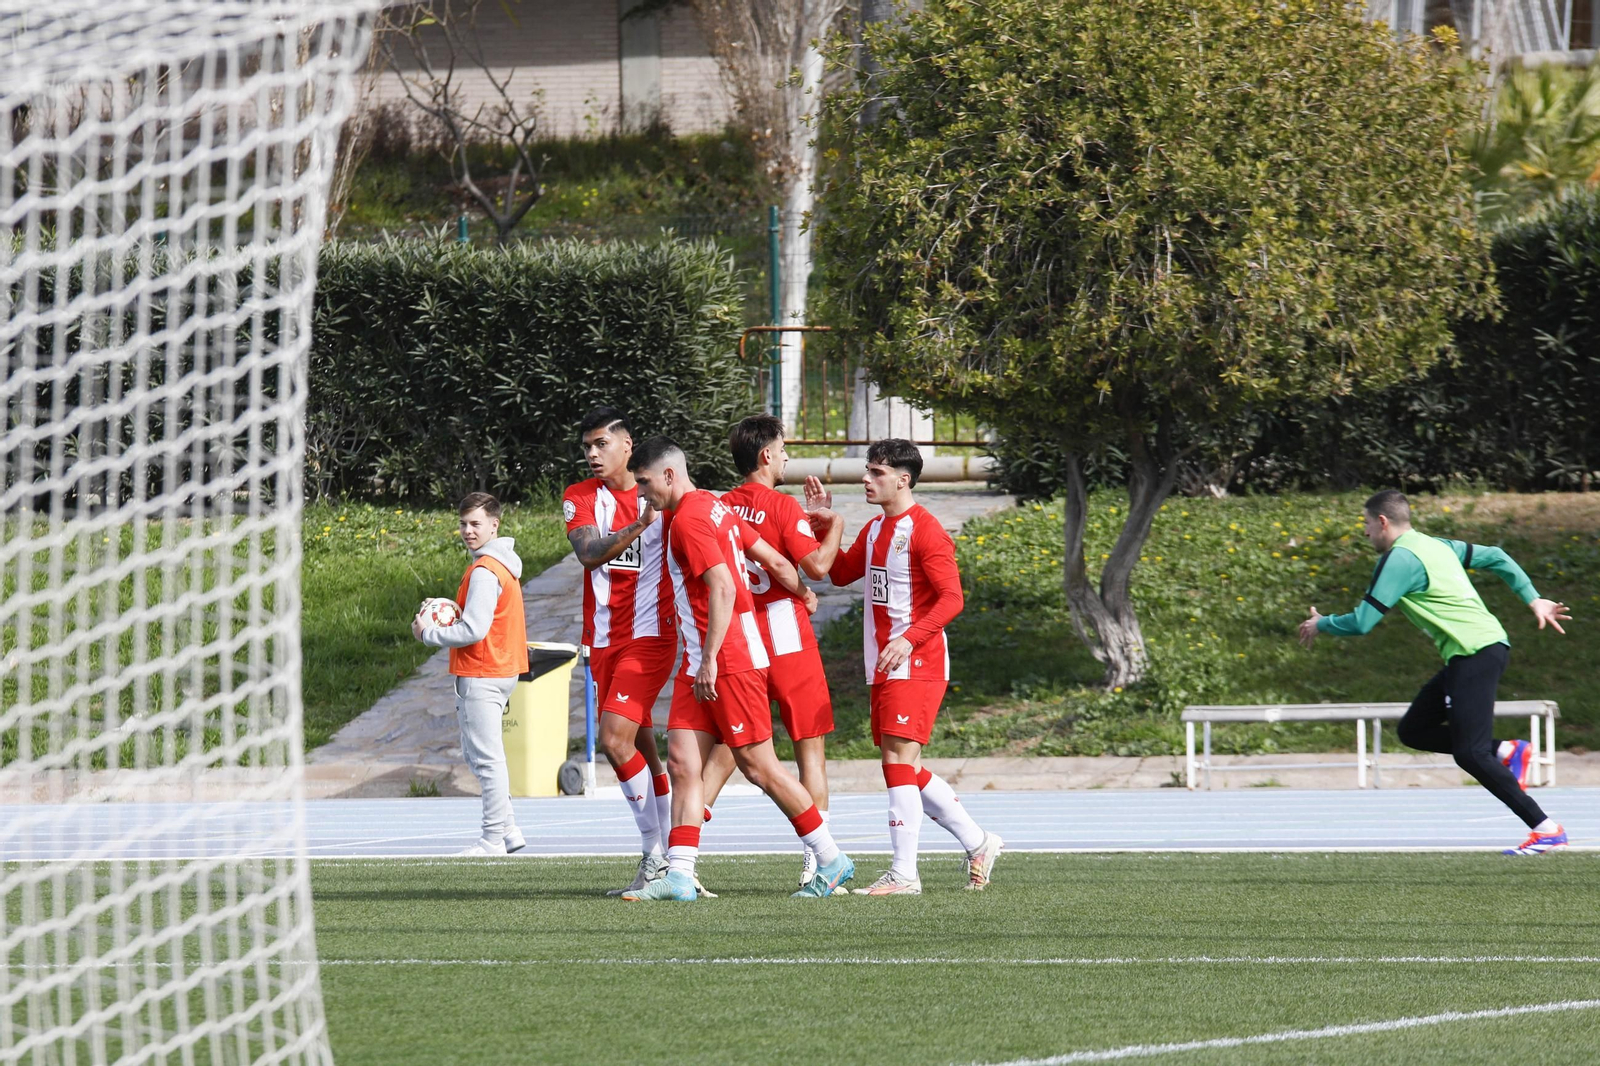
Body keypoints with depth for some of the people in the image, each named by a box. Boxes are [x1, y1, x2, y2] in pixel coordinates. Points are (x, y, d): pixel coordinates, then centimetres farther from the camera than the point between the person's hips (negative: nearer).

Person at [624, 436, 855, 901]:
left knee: (758, 766, -3)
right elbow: (777, 562, 19)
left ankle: (832, 860, 8)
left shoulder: (689, 520, -14)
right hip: (699, 663, 10)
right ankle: (679, 876, -6)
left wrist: (710, 660, -25)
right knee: (682, 762, 0)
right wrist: (804, 595, 37)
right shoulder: (715, 507, 14)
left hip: (731, 659, -10)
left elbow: (723, 588, -24)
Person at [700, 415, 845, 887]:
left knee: (724, 747, 7)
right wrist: (834, 525, 2)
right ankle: (816, 861, 0)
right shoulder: (783, 507, -10)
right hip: (786, 635, -5)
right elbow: (818, 565, -17)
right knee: (811, 746, 3)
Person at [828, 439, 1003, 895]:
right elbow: (840, 573, 26)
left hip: (916, 663, -9)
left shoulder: (925, 531, -12)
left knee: (899, 756, -15)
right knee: (906, 767, 11)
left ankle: (904, 872, -15)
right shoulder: (875, 530, 15)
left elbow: (951, 598, -18)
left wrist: (910, 639, -29)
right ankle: (977, 843, 23)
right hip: (884, 665, 9)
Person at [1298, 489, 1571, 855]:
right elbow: (1496, 558, 25)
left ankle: (1546, 829, -13)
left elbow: (1361, 623, -12)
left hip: (1475, 654, -10)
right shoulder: (1436, 545, 18)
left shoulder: (1398, 560, -10)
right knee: (1412, 729, 12)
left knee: (1470, 754, -11)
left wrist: (1321, 624, 7)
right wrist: (1533, 599, 25)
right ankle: (1506, 753, 6)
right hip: (1487, 645, 10)